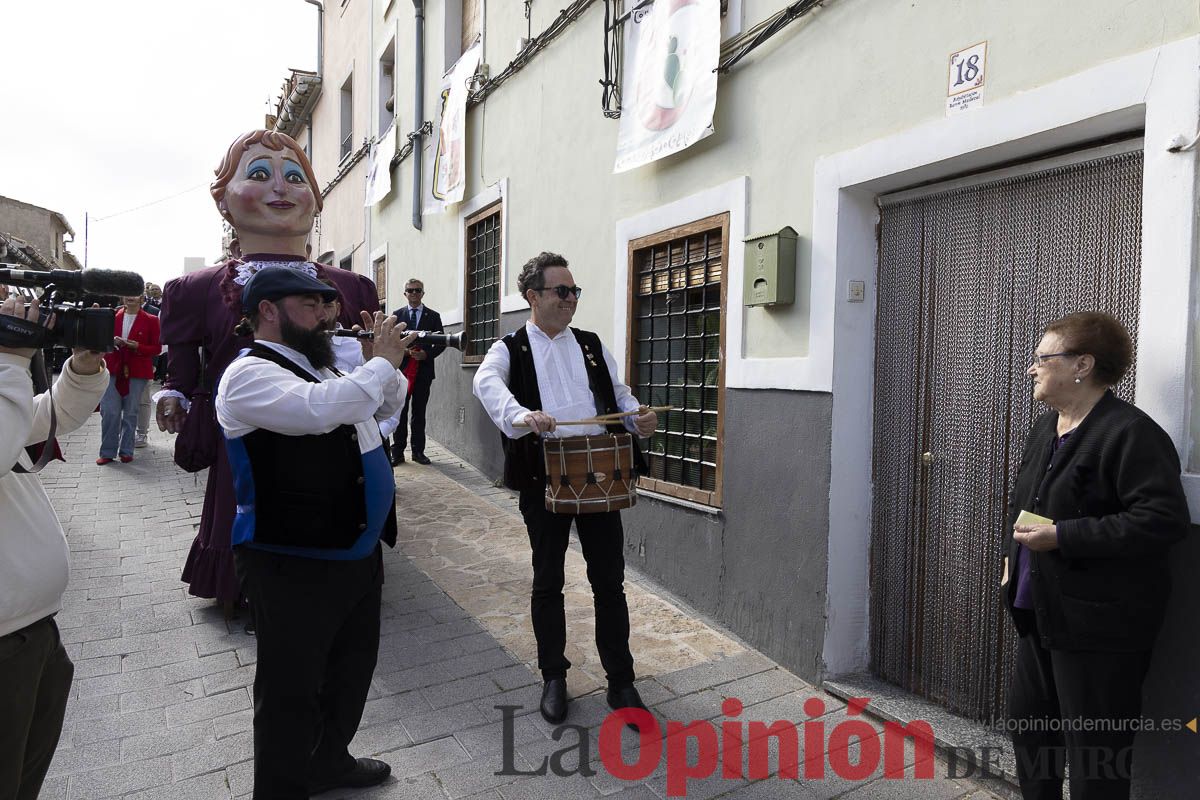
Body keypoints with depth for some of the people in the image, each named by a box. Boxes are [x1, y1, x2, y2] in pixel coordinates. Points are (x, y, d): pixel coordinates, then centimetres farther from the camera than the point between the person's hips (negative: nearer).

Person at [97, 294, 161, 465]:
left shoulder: (150, 320, 1)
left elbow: (157, 348, 0)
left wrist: (137, 346, -16)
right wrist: (111, 341, -6)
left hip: (137, 372, -2)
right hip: (112, 371, 2)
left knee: (130, 412, 5)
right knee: (109, 411, -2)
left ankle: (126, 451, 15)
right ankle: (107, 452, 7)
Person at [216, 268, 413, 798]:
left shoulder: (318, 366, 13)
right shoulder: (249, 373, -16)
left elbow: (387, 404, 23)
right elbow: (320, 409, -35)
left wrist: (388, 361, 4)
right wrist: (382, 361, -22)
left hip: (357, 552, 10)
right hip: (293, 564, -10)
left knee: (354, 664, 24)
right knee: (292, 689, 6)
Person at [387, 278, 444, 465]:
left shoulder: (433, 316, 8)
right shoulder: (397, 315, 9)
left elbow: (441, 343, 5)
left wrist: (426, 354, -10)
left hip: (423, 371, 0)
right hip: (402, 369, 0)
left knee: (419, 413, 5)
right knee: (400, 412, 0)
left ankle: (418, 451, 12)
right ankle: (397, 452, 4)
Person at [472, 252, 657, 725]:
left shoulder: (591, 345, 13)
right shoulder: (511, 349, 1)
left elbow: (619, 395, 18)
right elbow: (486, 382, -20)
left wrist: (638, 418, -5)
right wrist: (522, 415, -41)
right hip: (543, 479, -2)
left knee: (609, 581, 7)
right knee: (547, 582, 10)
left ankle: (621, 681, 21)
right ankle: (553, 678, 28)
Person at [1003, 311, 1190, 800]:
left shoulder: (1130, 433, -17)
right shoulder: (1046, 426, 11)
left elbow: (1163, 519, -25)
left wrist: (1061, 537, -25)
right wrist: (1014, 555, 11)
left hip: (1099, 623, -9)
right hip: (1042, 611, 9)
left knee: (1094, 750, 6)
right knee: (1028, 721, 21)